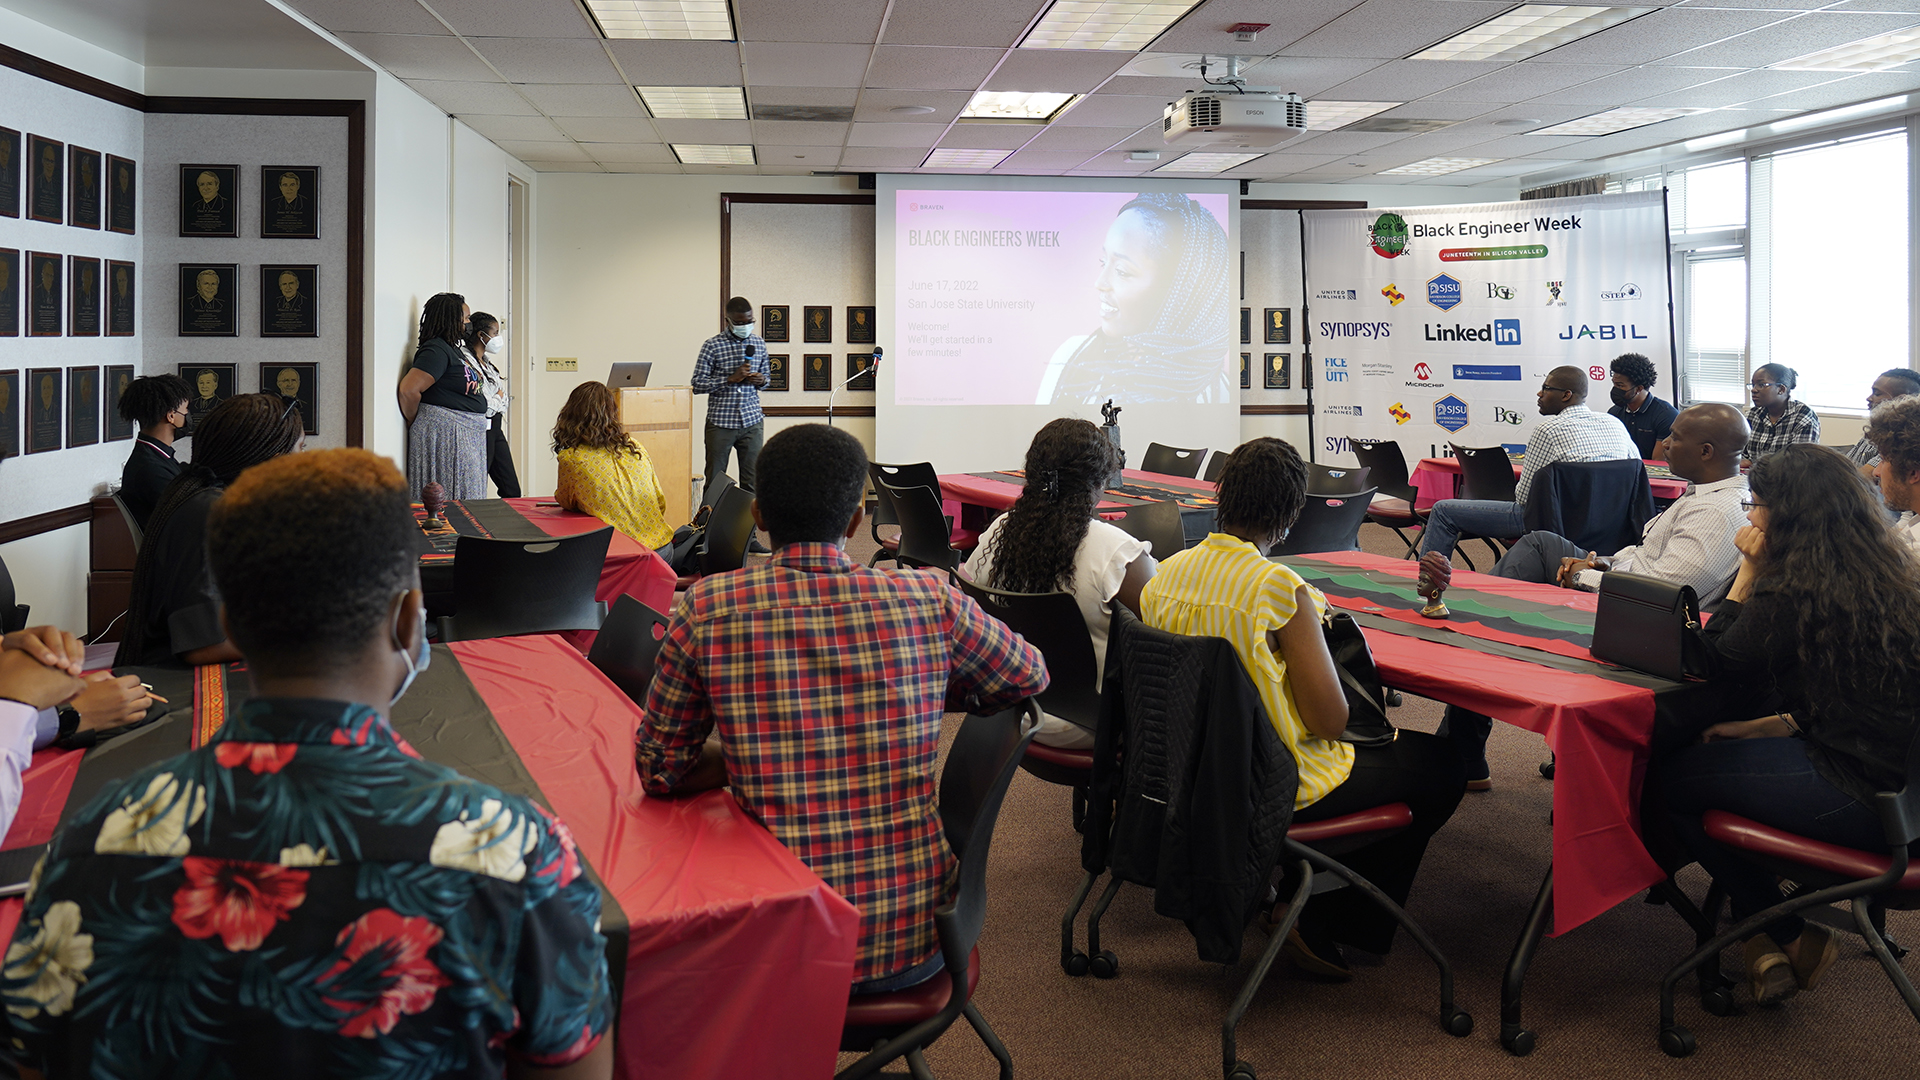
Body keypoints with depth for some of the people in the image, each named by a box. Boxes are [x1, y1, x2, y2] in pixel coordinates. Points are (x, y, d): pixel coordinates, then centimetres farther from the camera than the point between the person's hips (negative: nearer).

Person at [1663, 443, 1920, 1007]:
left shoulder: (1795, 595, -16)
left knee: (1672, 778, 4)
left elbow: (1720, 666, -2)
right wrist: (1768, 727, 17)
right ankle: (1770, 933, 30)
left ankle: (1787, 937, 21)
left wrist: (1750, 570, 0)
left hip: (1859, 799, -9)